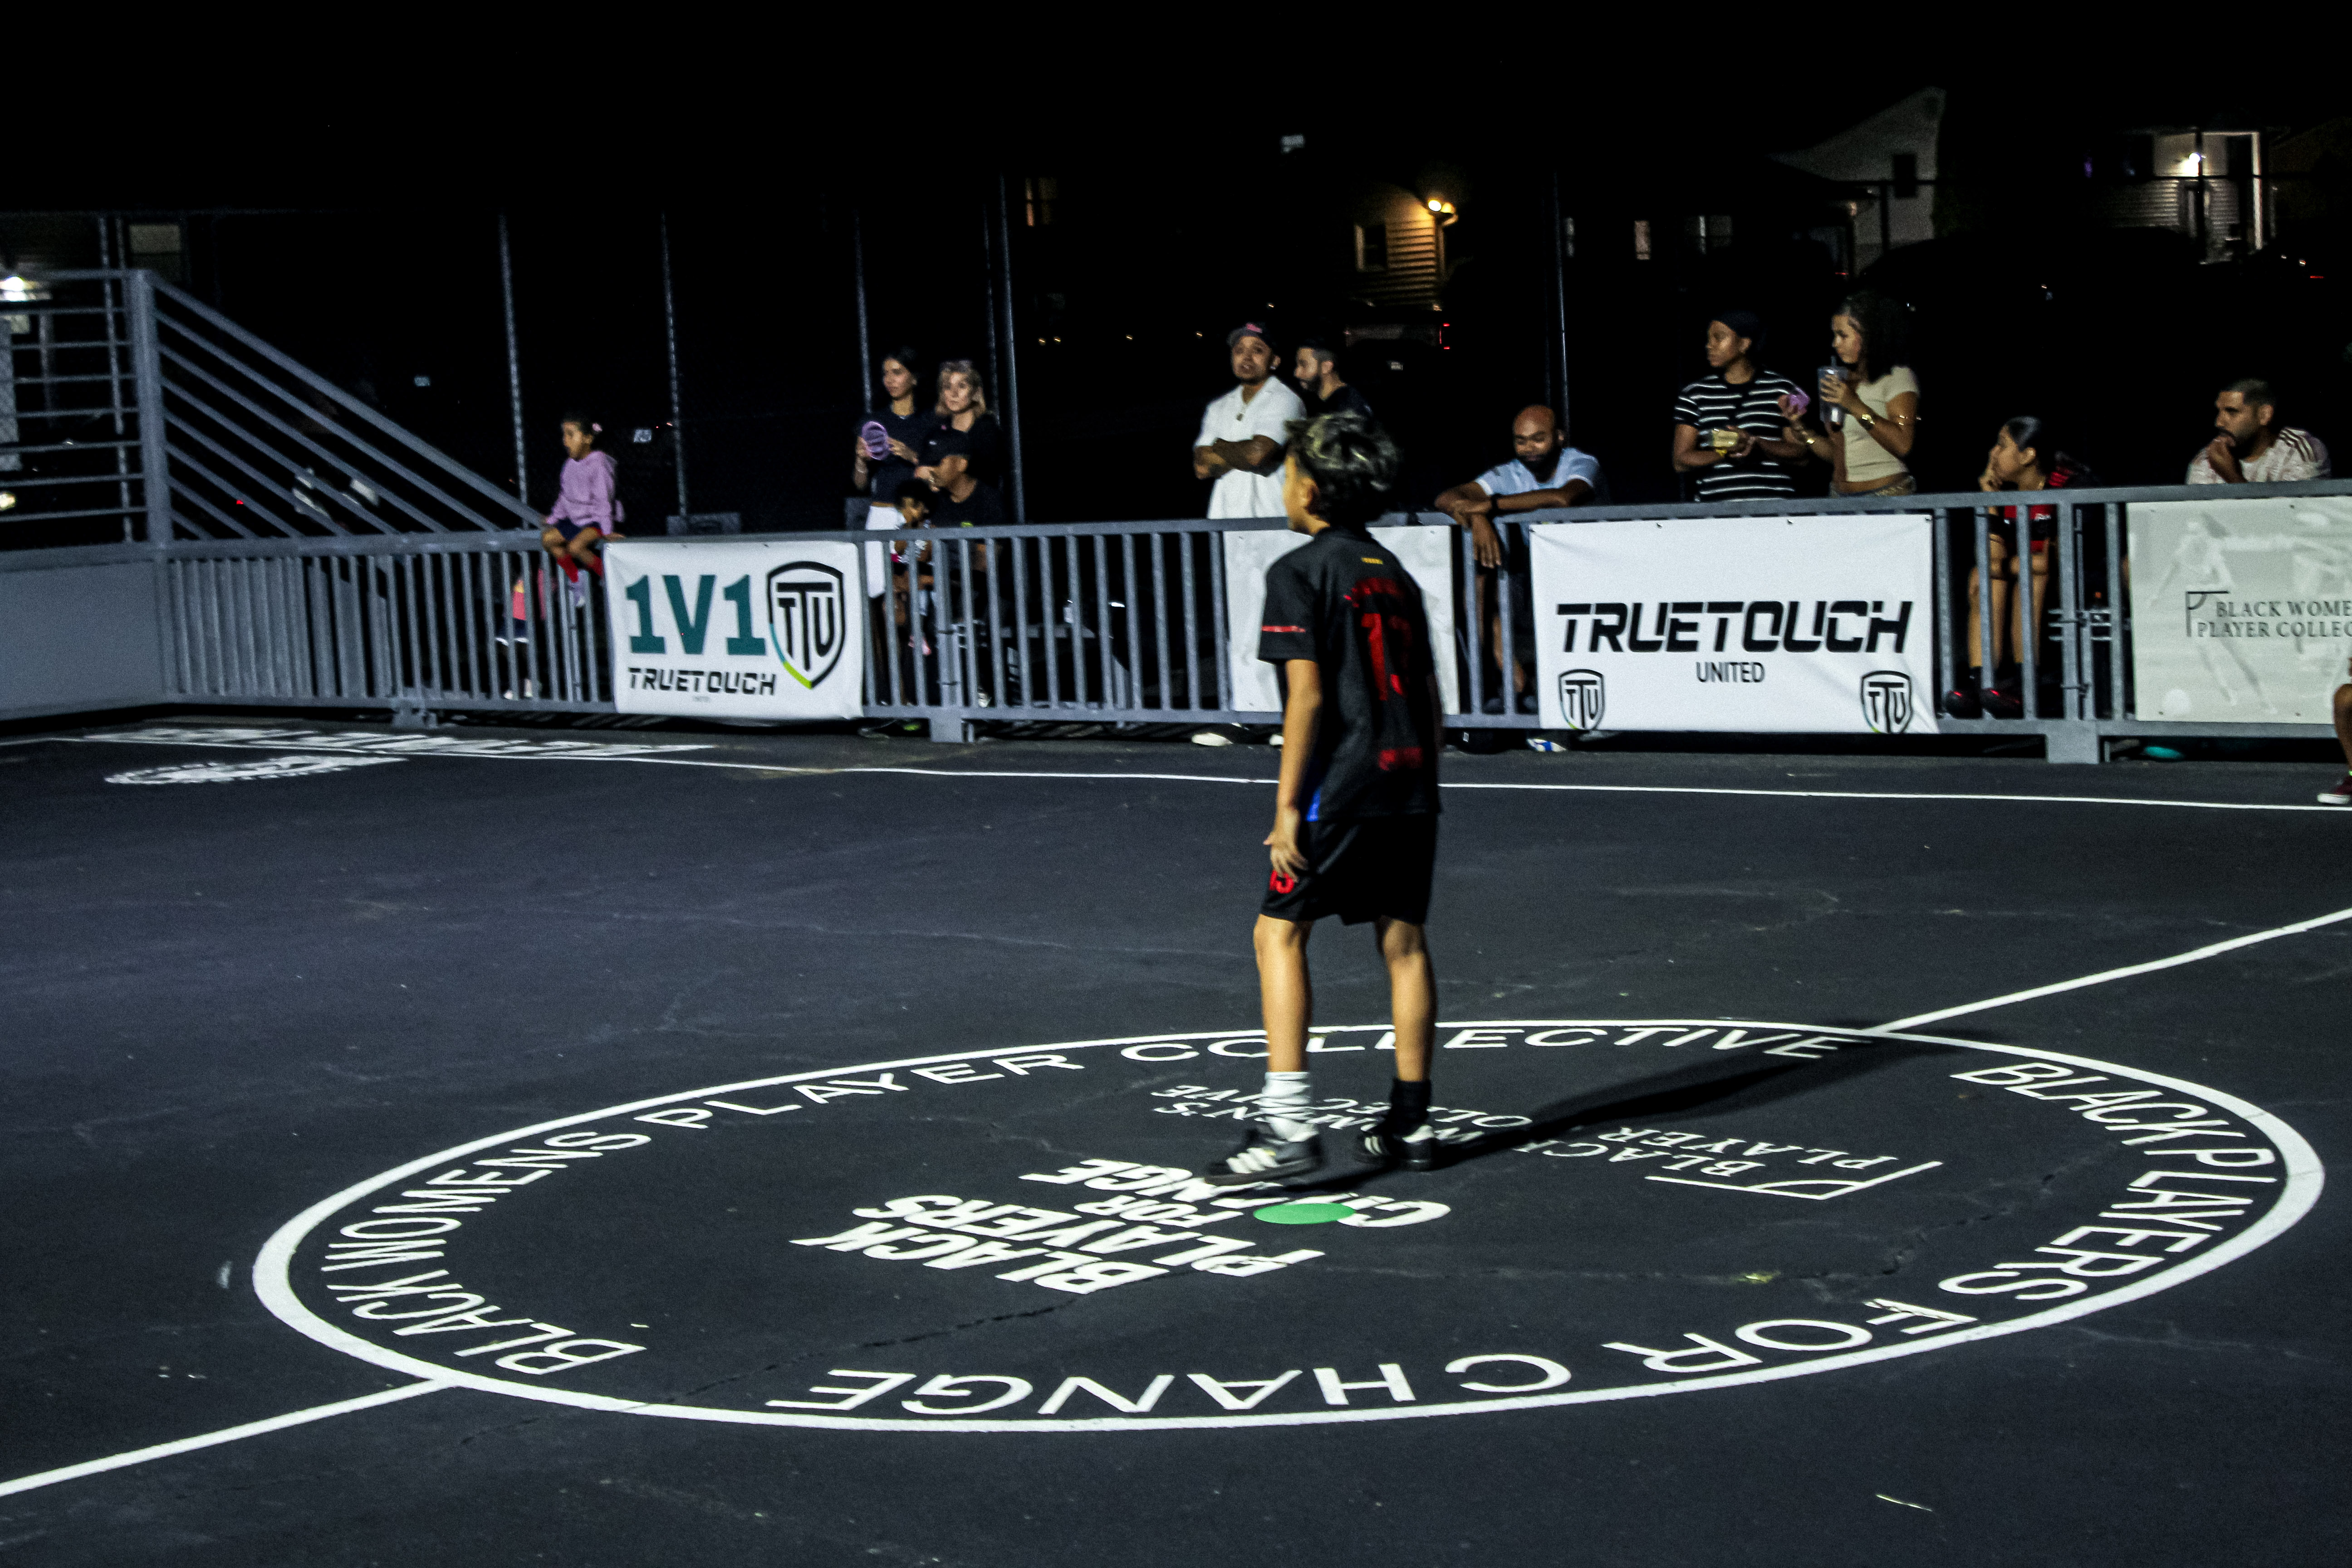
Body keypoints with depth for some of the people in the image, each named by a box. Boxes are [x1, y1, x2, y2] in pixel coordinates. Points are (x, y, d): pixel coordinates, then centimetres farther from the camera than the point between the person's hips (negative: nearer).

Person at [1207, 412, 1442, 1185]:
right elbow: (1429, 695, 16)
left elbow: (1307, 695, -13)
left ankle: (1287, 1126, -11)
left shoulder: (1299, 572, -6)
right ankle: (1410, 1121, 16)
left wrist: (1288, 805, -12)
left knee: (1279, 933, -2)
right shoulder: (1394, 571, 15)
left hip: (1342, 788, -7)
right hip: (1410, 784, 7)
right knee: (1403, 940, 11)